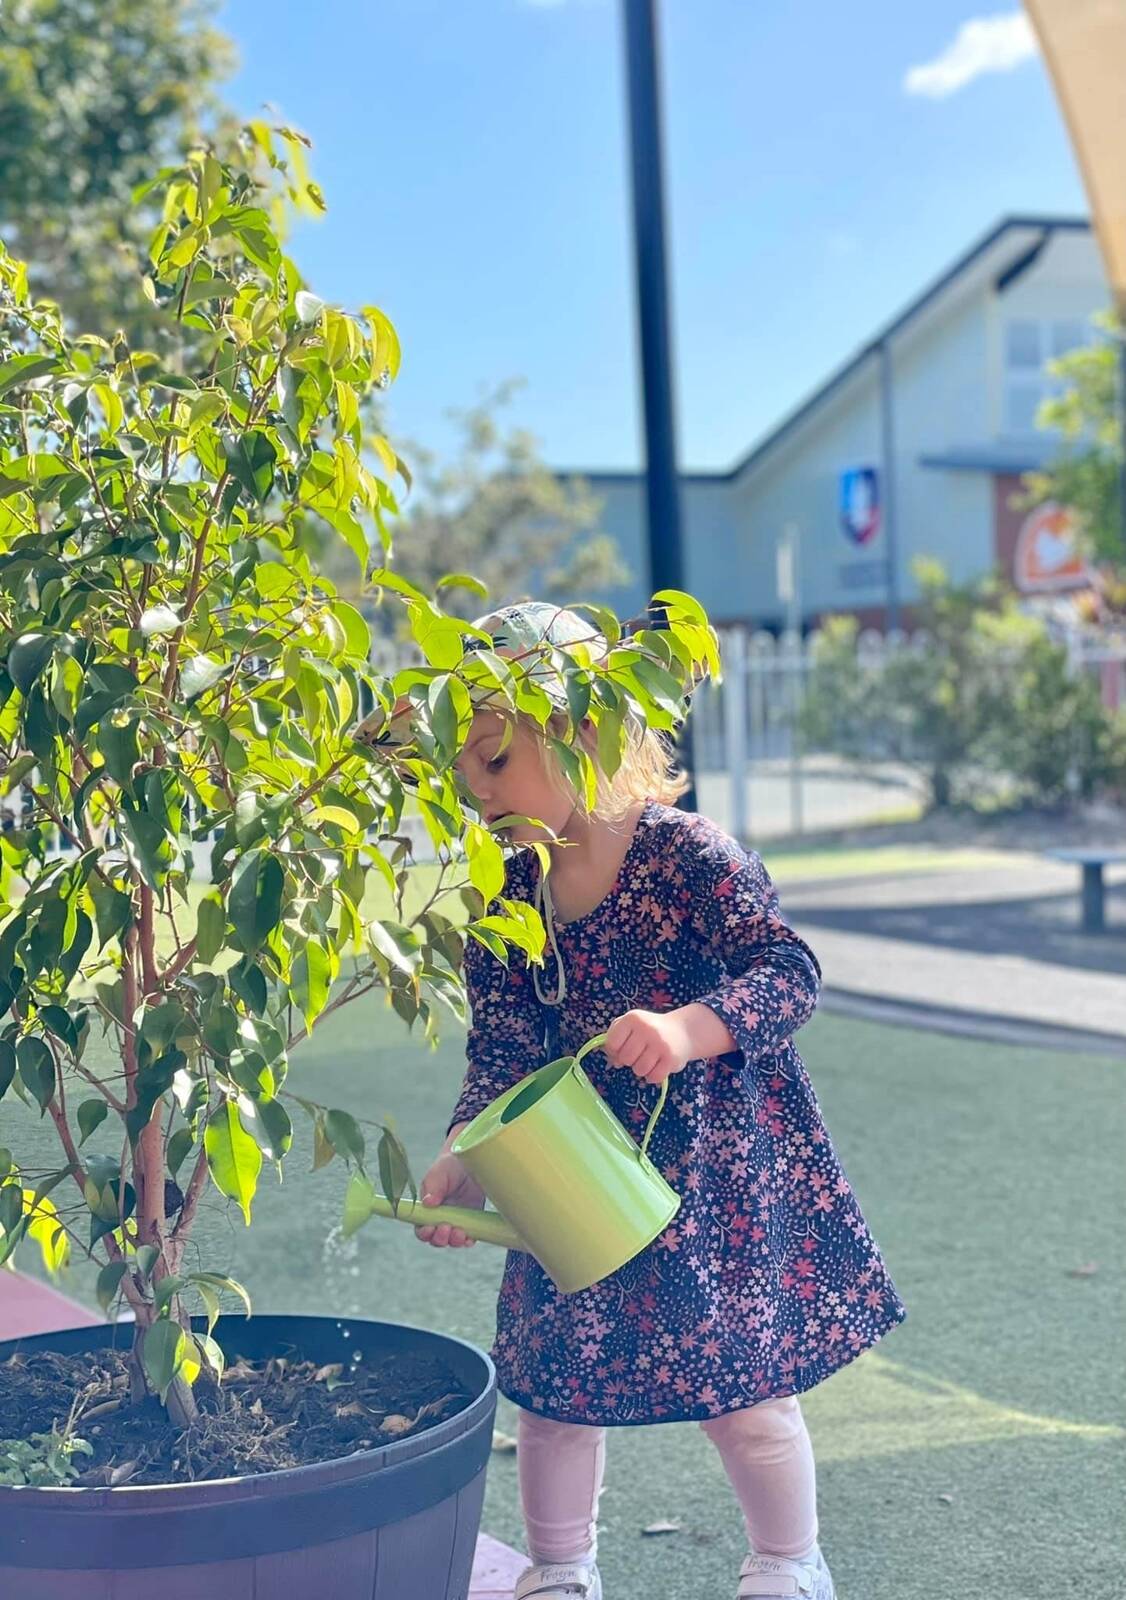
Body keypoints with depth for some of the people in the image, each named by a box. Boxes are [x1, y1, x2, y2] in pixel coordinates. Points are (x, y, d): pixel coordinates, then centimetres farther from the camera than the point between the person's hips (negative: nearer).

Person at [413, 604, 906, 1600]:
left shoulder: (686, 853, -18)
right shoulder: (506, 896, -2)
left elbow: (789, 972, -23)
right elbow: (500, 1049, -1)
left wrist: (687, 1030, -40)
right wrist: (466, 1156, -16)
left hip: (717, 1163, -4)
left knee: (741, 1384, 6)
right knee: (553, 1376, 9)